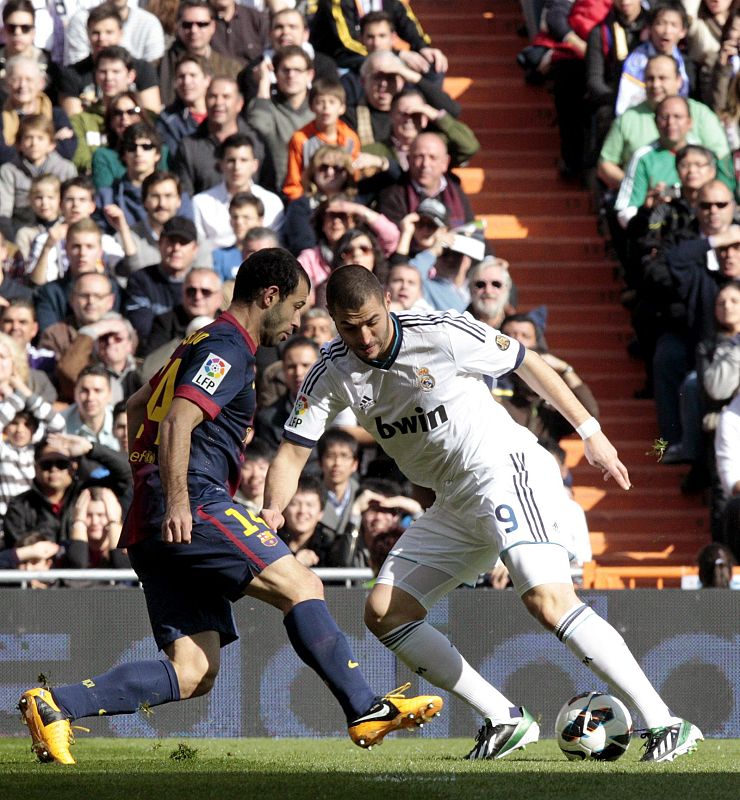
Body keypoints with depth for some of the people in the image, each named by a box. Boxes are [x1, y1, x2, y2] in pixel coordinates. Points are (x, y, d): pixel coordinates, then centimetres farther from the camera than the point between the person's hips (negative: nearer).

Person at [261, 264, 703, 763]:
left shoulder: (443, 334, -14)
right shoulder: (333, 374, -1)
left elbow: (527, 363, -1)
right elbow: (293, 454, -2)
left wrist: (590, 432, 3)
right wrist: (273, 509, -24)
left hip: (506, 468, -7)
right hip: (456, 506, 8)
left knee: (548, 600, -27)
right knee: (384, 613, -1)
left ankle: (665, 723, -27)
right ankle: (506, 720, 2)